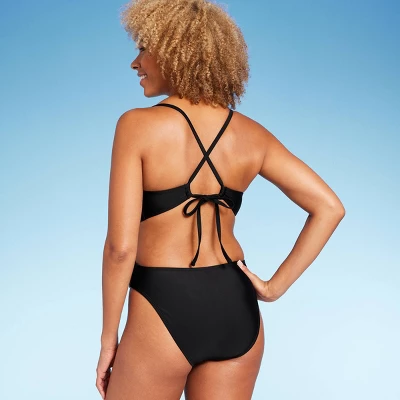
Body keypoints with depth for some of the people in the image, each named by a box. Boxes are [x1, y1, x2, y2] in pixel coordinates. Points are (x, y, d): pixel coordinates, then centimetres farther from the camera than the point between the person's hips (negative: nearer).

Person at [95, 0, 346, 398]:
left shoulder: (138, 125, -13)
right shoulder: (251, 134, 2)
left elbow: (121, 246, -16)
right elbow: (329, 207, 1)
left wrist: (108, 338, -5)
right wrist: (275, 287, 3)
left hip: (164, 310, -5)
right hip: (236, 309, 5)